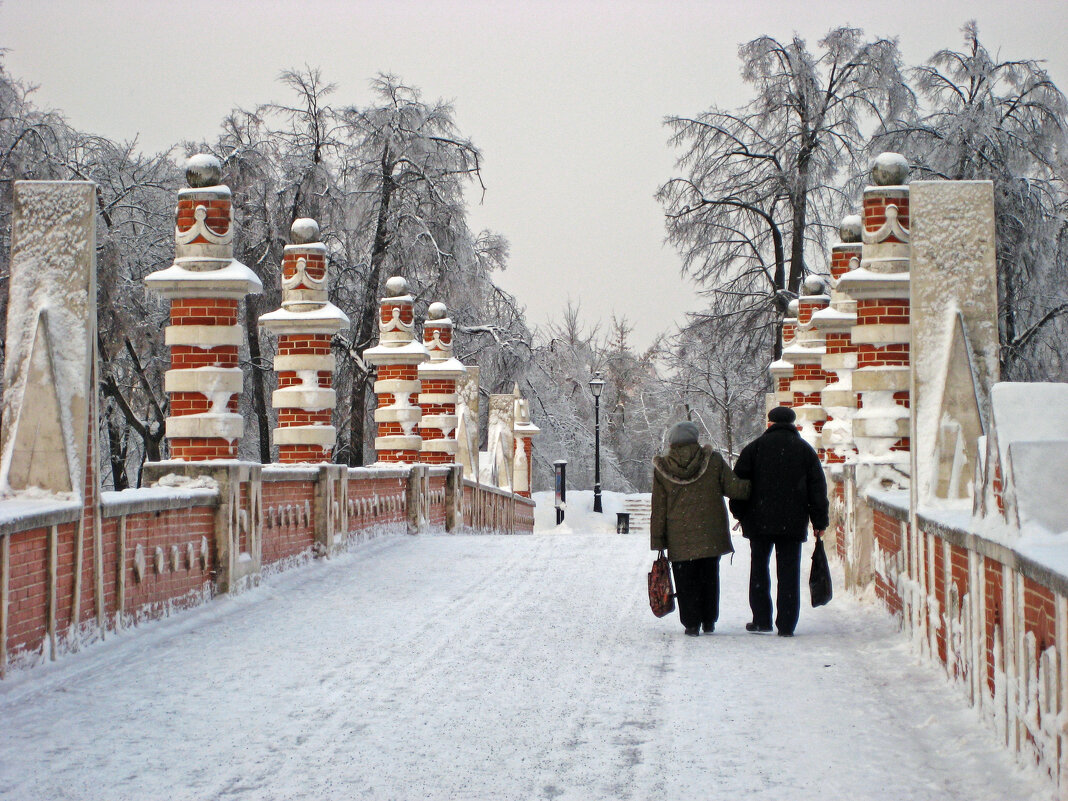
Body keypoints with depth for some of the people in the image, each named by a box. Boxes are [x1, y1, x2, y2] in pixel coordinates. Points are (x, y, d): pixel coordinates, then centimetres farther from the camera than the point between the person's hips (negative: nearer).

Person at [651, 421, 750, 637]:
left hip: (679, 537, -1)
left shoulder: (661, 469, -2)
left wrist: (658, 541, 5)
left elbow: (659, 509, 1)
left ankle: (691, 623, 4)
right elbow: (735, 488, -4)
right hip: (711, 535, 1)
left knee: (686, 581, 7)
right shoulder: (713, 461, -3)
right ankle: (709, 621, 20)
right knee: (709, 577, 15)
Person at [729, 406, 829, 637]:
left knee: (759, 569, 10)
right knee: (789, 572, 3)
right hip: (793, 522, 1)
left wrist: (740, 514, 12)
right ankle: (786, 625, 0)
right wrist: (819, 522, 10)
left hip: (759, 521, -1)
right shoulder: (805, 450, 7)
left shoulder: (754, 447, 3)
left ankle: (761, 620, 8)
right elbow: (818, 488, 6)